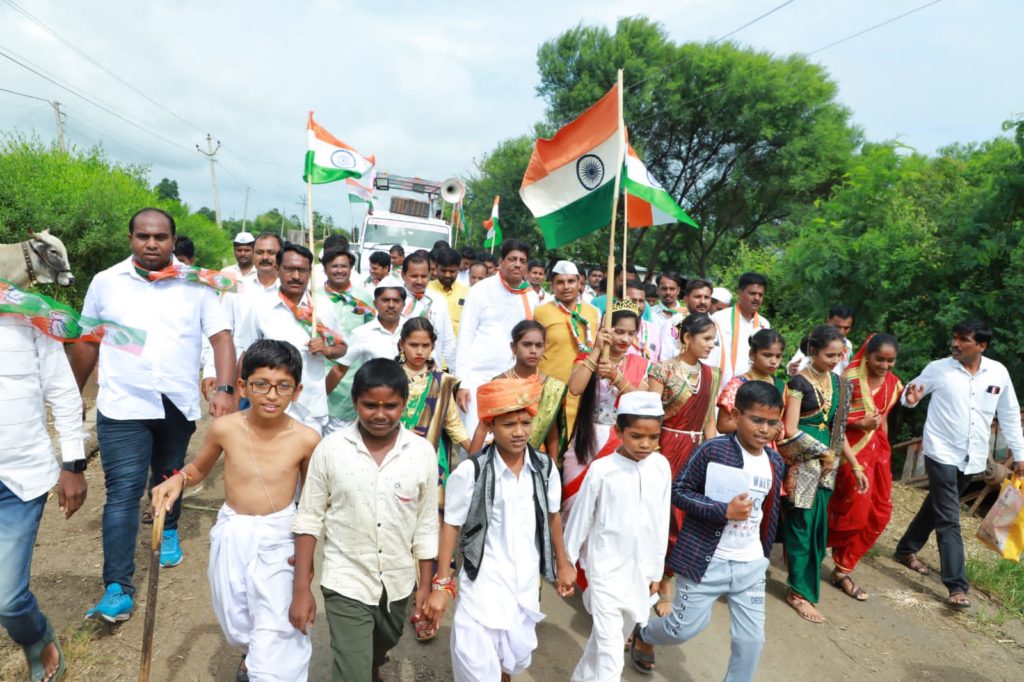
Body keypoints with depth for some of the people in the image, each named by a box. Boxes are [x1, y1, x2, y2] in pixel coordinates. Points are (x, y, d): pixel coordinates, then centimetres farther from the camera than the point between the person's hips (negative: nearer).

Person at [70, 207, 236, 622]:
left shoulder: (197, 285, -2)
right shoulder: (105, 283, 2)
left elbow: (221, 338, -7)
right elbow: (87, 342, 11)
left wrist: (225, 389, -19)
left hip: (179, 405, 1)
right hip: (123, 407, -1)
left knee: (170, 477, 20)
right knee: (123, 491, -5)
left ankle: (169, 531, 47)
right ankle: (118, 588, -1)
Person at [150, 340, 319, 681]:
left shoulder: (306, 439, -16)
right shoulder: (224, 428, -12)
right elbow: (199, 467, 9)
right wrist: (177, 480, -11)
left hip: (279, 537, -3)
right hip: (232, 534, 3)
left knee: (275, 625, -8)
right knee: (235, 620, 22)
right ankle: (252, 652, 56)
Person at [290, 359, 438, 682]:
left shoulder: (422, 452, -12)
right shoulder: (330, 448, -15)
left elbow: (426, 525, -3)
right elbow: (308, 519, -8)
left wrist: (425, 585, 1)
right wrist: (301, 589, -8)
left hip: (399, 584, 3)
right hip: (346, 585, -3)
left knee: (380, 650, 30)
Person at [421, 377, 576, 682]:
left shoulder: (545, 468, -7)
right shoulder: (471, 472, -19)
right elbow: (451, 526, -9)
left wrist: (562, 564, 16)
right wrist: (442, 583, -8)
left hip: (527, 583, 4)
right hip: (483, 583, -4)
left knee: (516, 657, 21)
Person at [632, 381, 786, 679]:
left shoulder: (776, 463, 2)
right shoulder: (713, 449, -16)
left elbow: (770, 513, 14)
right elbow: (678, 491, -13)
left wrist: (764, 555, 18)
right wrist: (724, 510, -22)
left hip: (751, 565, 5)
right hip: (705, 559, -4)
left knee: (752, 638, 8)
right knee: (686, 627, 7)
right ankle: (643, 635, 38)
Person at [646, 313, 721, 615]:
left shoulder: (712, 375, 7)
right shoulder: (663, 369, -8)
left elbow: (709, 422, 11)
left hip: (696, 451, 5)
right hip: (666, 448, -4)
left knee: (682, 516, 8)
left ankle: (665, 582, 24)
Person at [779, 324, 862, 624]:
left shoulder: (838, 384, 10)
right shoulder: (800, 382, -10)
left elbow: (838, 429, 16)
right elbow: (790, 430, -14)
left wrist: (855, 466, 14)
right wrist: (824, 453, -9)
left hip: (826, 462, 6)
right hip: (802, 461, -6)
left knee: (817, 523, 10)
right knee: (803, 522, -2)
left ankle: (802, 582, 26)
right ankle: (800, 591, 10)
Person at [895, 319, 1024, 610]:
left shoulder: (998, 372, -1)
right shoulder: (938, 368, -9)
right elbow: (910, 393, 2)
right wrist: (911, 398, -23)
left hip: (972, 458, 4)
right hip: (942, 454, -4)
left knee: (936, 507, 19)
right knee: (949, 519, -7)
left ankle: (906, 549, 38)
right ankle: (957, 586, -4)